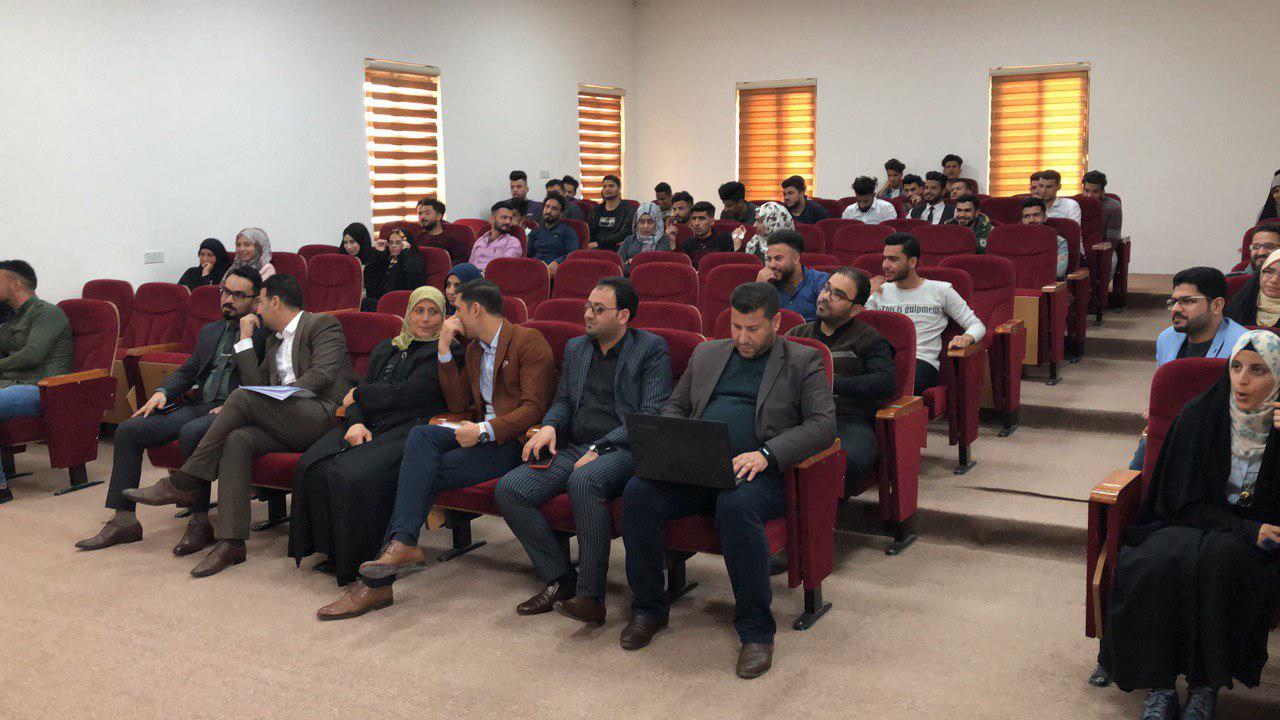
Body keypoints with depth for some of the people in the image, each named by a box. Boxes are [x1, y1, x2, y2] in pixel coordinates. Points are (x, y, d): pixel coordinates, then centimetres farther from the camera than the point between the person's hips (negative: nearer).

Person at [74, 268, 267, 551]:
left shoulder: (265, 334, 0)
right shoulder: (210, 331, 23)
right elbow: (187, 371, 22)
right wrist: (162, 392, 3)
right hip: (196, 406, 8)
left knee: (191, 433, -37)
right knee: (127, 430, -8)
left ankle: (199, 522, -24)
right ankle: (123, 520, -4)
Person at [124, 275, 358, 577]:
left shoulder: (322, 324, 4)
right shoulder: (273, 340, 29)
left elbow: (323, 374, -11)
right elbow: (257, 385, 16)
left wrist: (281, 394, -15)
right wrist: (245, 339, 15)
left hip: (324, 415, -7)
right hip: (289, 422, 7)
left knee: (242, 397, -22)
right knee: (238, 439, -23)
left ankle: (182, 484, -14)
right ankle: (231, 542, -29)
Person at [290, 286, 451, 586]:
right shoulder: (385, 350, 26)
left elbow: (406, 394, -7)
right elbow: (362, 389, 16)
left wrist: (358, 396, 6)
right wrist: (356, 421, -6)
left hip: (411, 429, -7)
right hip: (370, 426, 7)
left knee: (354, 473, -31)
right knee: (313, 466, -19)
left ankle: (358, 558, -13)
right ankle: (332, 550, -6)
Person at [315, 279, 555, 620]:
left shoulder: (528, 341, -3)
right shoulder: (474, 349, 23)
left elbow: (534, 407, -12)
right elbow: (457, 403, 15)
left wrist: (484, 430, -23)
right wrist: (444, 349, 8)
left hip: (513, 440, -7)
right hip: (481, 434, 7)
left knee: (423, 471, -21)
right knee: (421, 435, -22)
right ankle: (401, 545, -33)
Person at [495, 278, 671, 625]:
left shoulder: (652, 348, 2)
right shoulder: (575, 348, 21)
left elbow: (652, 415, -7)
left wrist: (598, 450, -15)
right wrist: (549, 427, 1)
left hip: (621, 450, -6)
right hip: (573, 449, 7)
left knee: (584, 481, -39)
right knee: (508, 489, -16)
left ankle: (591, 596, -30)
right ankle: (560, 580, -7)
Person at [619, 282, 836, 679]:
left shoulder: (803, 361, 9)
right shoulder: (707, 353, 23)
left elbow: (823, 424, -3)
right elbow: (674, 407, 25)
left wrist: (766, 454, -19)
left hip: (758, 472, -4)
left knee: (736, 507, -38)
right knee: (637, 493, -23)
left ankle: (756, 631, -21)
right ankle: (648, 608, -4)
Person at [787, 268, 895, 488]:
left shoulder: (867, 338, 15)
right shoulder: (797, 334, 28)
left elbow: (887, 382, 0)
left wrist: (833, 383, -8)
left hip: (849, 419, -2)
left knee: (850, 457, -38)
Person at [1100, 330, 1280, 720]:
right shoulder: (1200, 415, -6)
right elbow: (1185, 501, -5)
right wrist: (1244, 527, -18)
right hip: (1193, 524, 0)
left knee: (1220, 558, -35)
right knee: (1161, 563, -33)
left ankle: (1206, 686, -23)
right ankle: (1160, 684, -21)